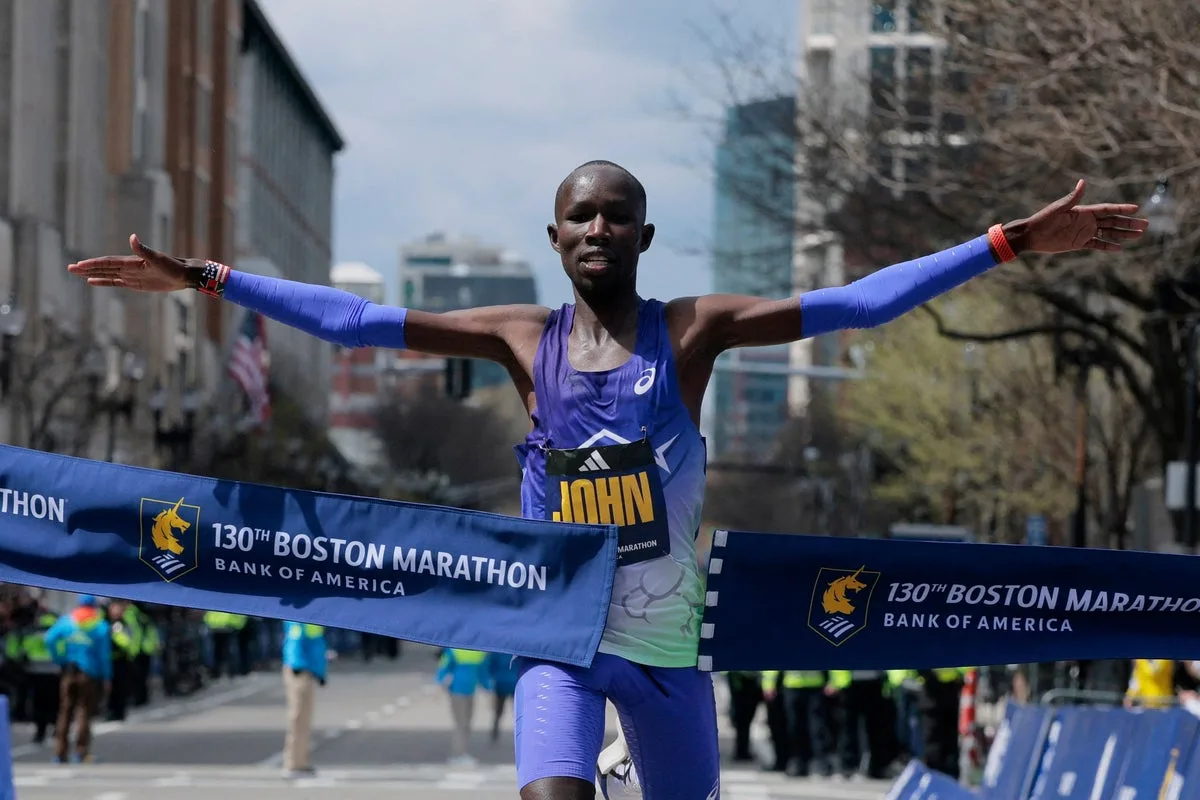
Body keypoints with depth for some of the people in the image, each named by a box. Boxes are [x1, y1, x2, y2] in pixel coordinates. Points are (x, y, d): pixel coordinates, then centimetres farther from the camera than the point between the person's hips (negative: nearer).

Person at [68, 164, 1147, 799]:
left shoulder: (692, 331, -5)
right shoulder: (523, 340, 0)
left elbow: (855, 302, -11)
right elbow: (359, 320, -1)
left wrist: (1008, 244, -19)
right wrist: (207, 279, -4)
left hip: (670, 640, 0)